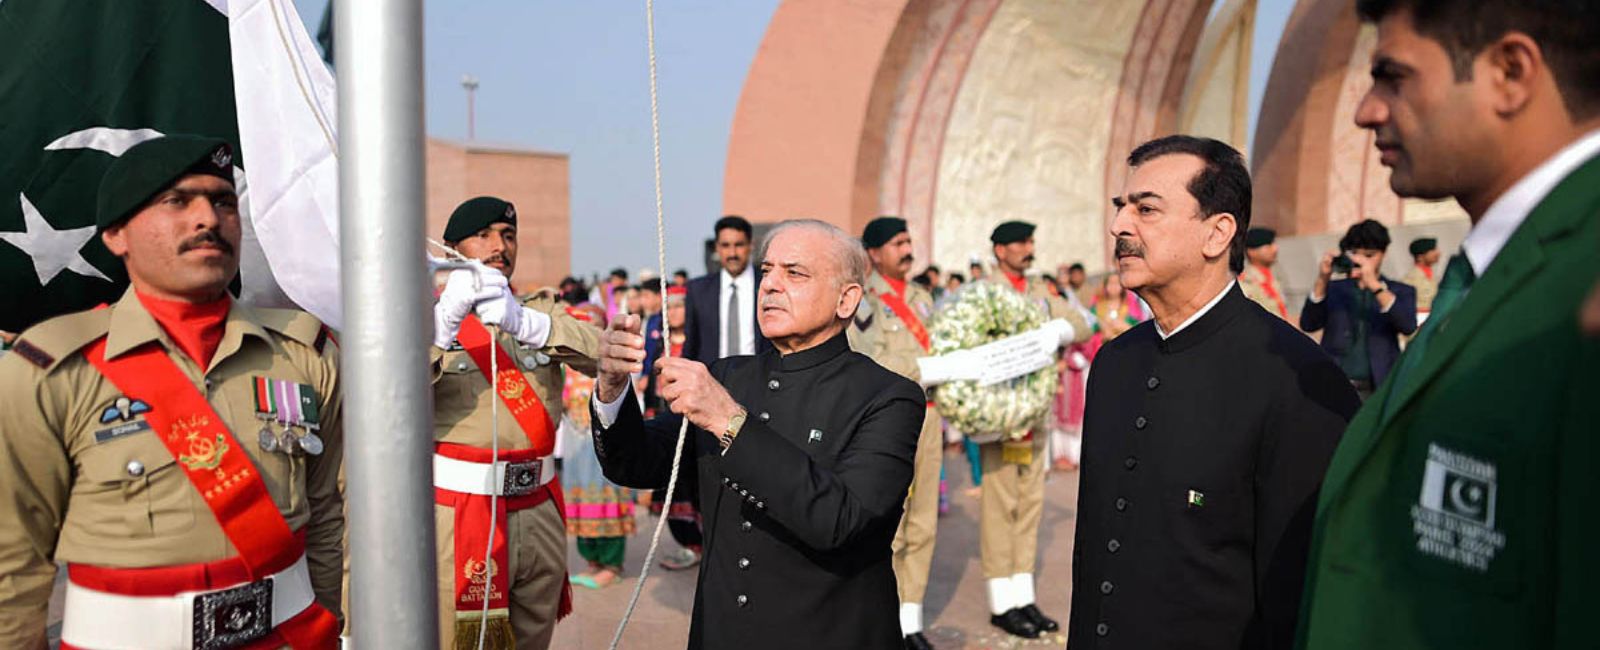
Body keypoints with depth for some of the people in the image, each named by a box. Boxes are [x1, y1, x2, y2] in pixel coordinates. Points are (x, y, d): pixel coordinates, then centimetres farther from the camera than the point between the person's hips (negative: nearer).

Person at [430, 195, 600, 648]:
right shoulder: (430, 316, 1)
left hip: (539, 517, 4)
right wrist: (446, 318, -32)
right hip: (457, 520, -3)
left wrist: (524, 322, -26)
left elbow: (602, 354, -10)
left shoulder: (541, 311, 11)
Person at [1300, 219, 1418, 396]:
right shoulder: (1334, 288, 13)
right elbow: (1308, 324, 1)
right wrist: (1322, 280, -10)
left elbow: (1408, 326, -10)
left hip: (1377, 390, -1)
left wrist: (1374, 285, -19)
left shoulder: (1400, 291, 9)